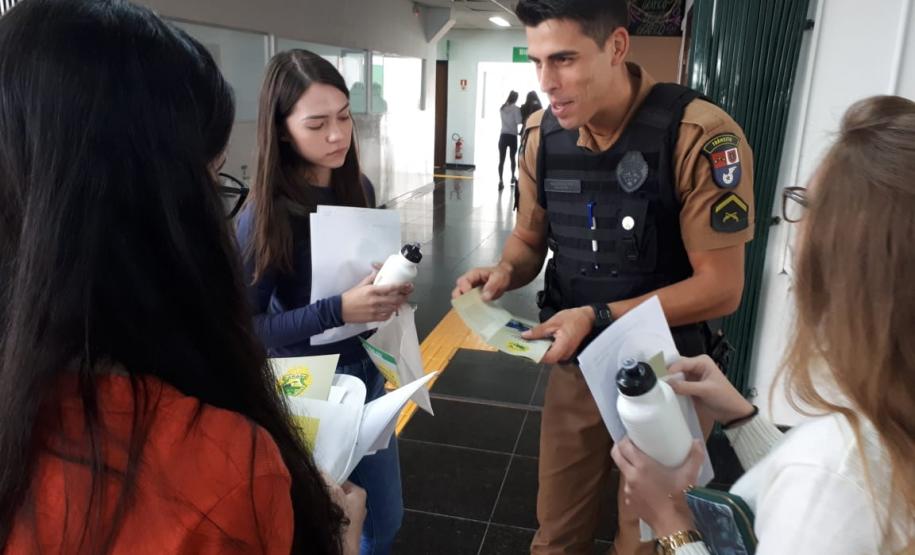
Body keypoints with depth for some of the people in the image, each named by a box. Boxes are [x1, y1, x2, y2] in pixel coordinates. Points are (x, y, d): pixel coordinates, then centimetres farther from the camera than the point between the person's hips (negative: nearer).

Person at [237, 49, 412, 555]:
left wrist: (392, 288, -7)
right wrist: (338, 311, -28)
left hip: (367, 375, 6)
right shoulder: (264, 214, -19)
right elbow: (242, 327, -19)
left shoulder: (360, 189, -3)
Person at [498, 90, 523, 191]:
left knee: (501, 159, -5)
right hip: (512, 136, -2)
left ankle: (500, 181, -16)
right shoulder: (516, 108, -5)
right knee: (512, 158, 18)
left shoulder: (502, 108, 8)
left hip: (503, 135, 2)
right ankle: (513, 177, 33)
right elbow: (519, 121, -13)